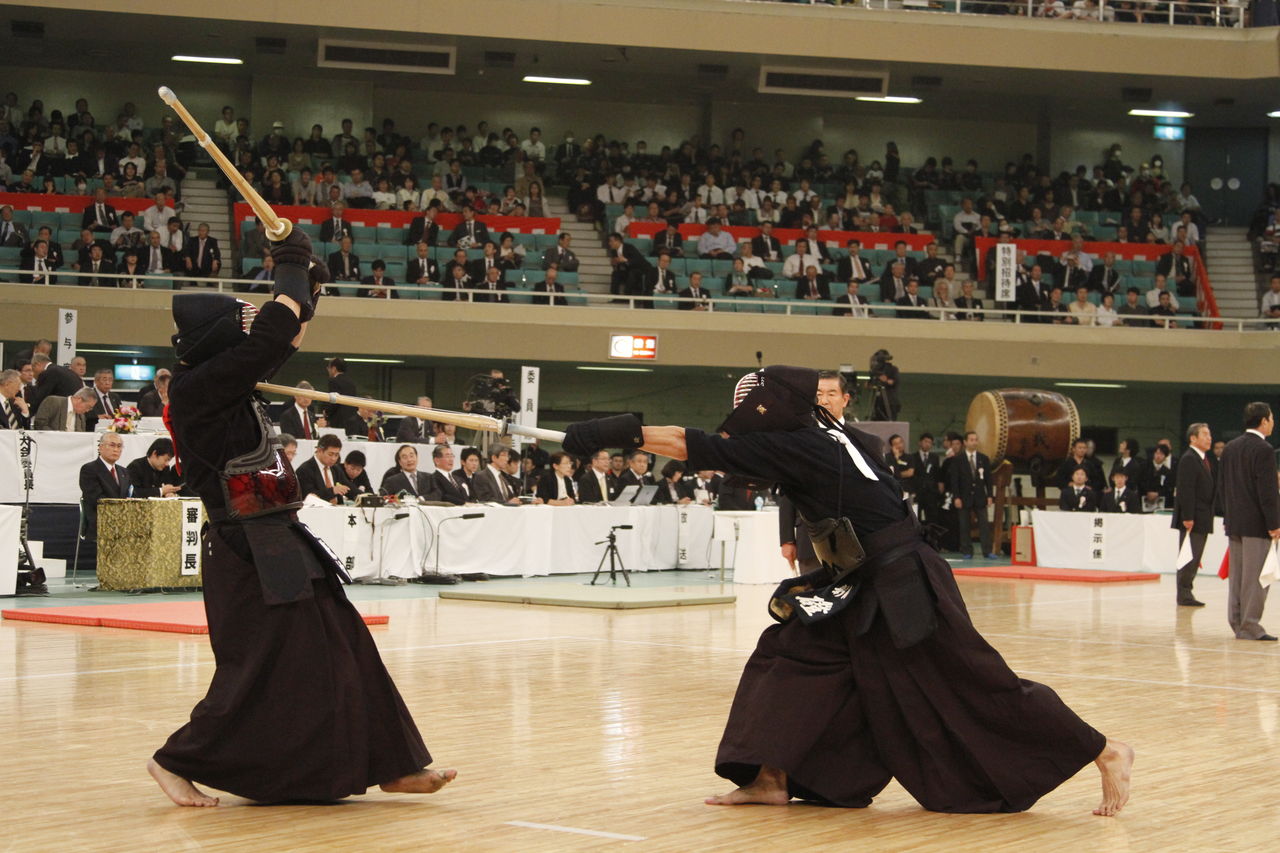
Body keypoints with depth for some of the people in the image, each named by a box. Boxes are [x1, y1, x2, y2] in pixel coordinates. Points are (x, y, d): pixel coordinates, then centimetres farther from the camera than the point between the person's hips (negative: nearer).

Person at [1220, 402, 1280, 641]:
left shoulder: (1230, 448, 11)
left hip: (1234, 522, 8)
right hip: (1256, 523, -8)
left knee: (1236, 575, 10)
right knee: (1255, 577, -4)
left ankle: (1237, 624, 14)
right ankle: (1250, 626, -4)